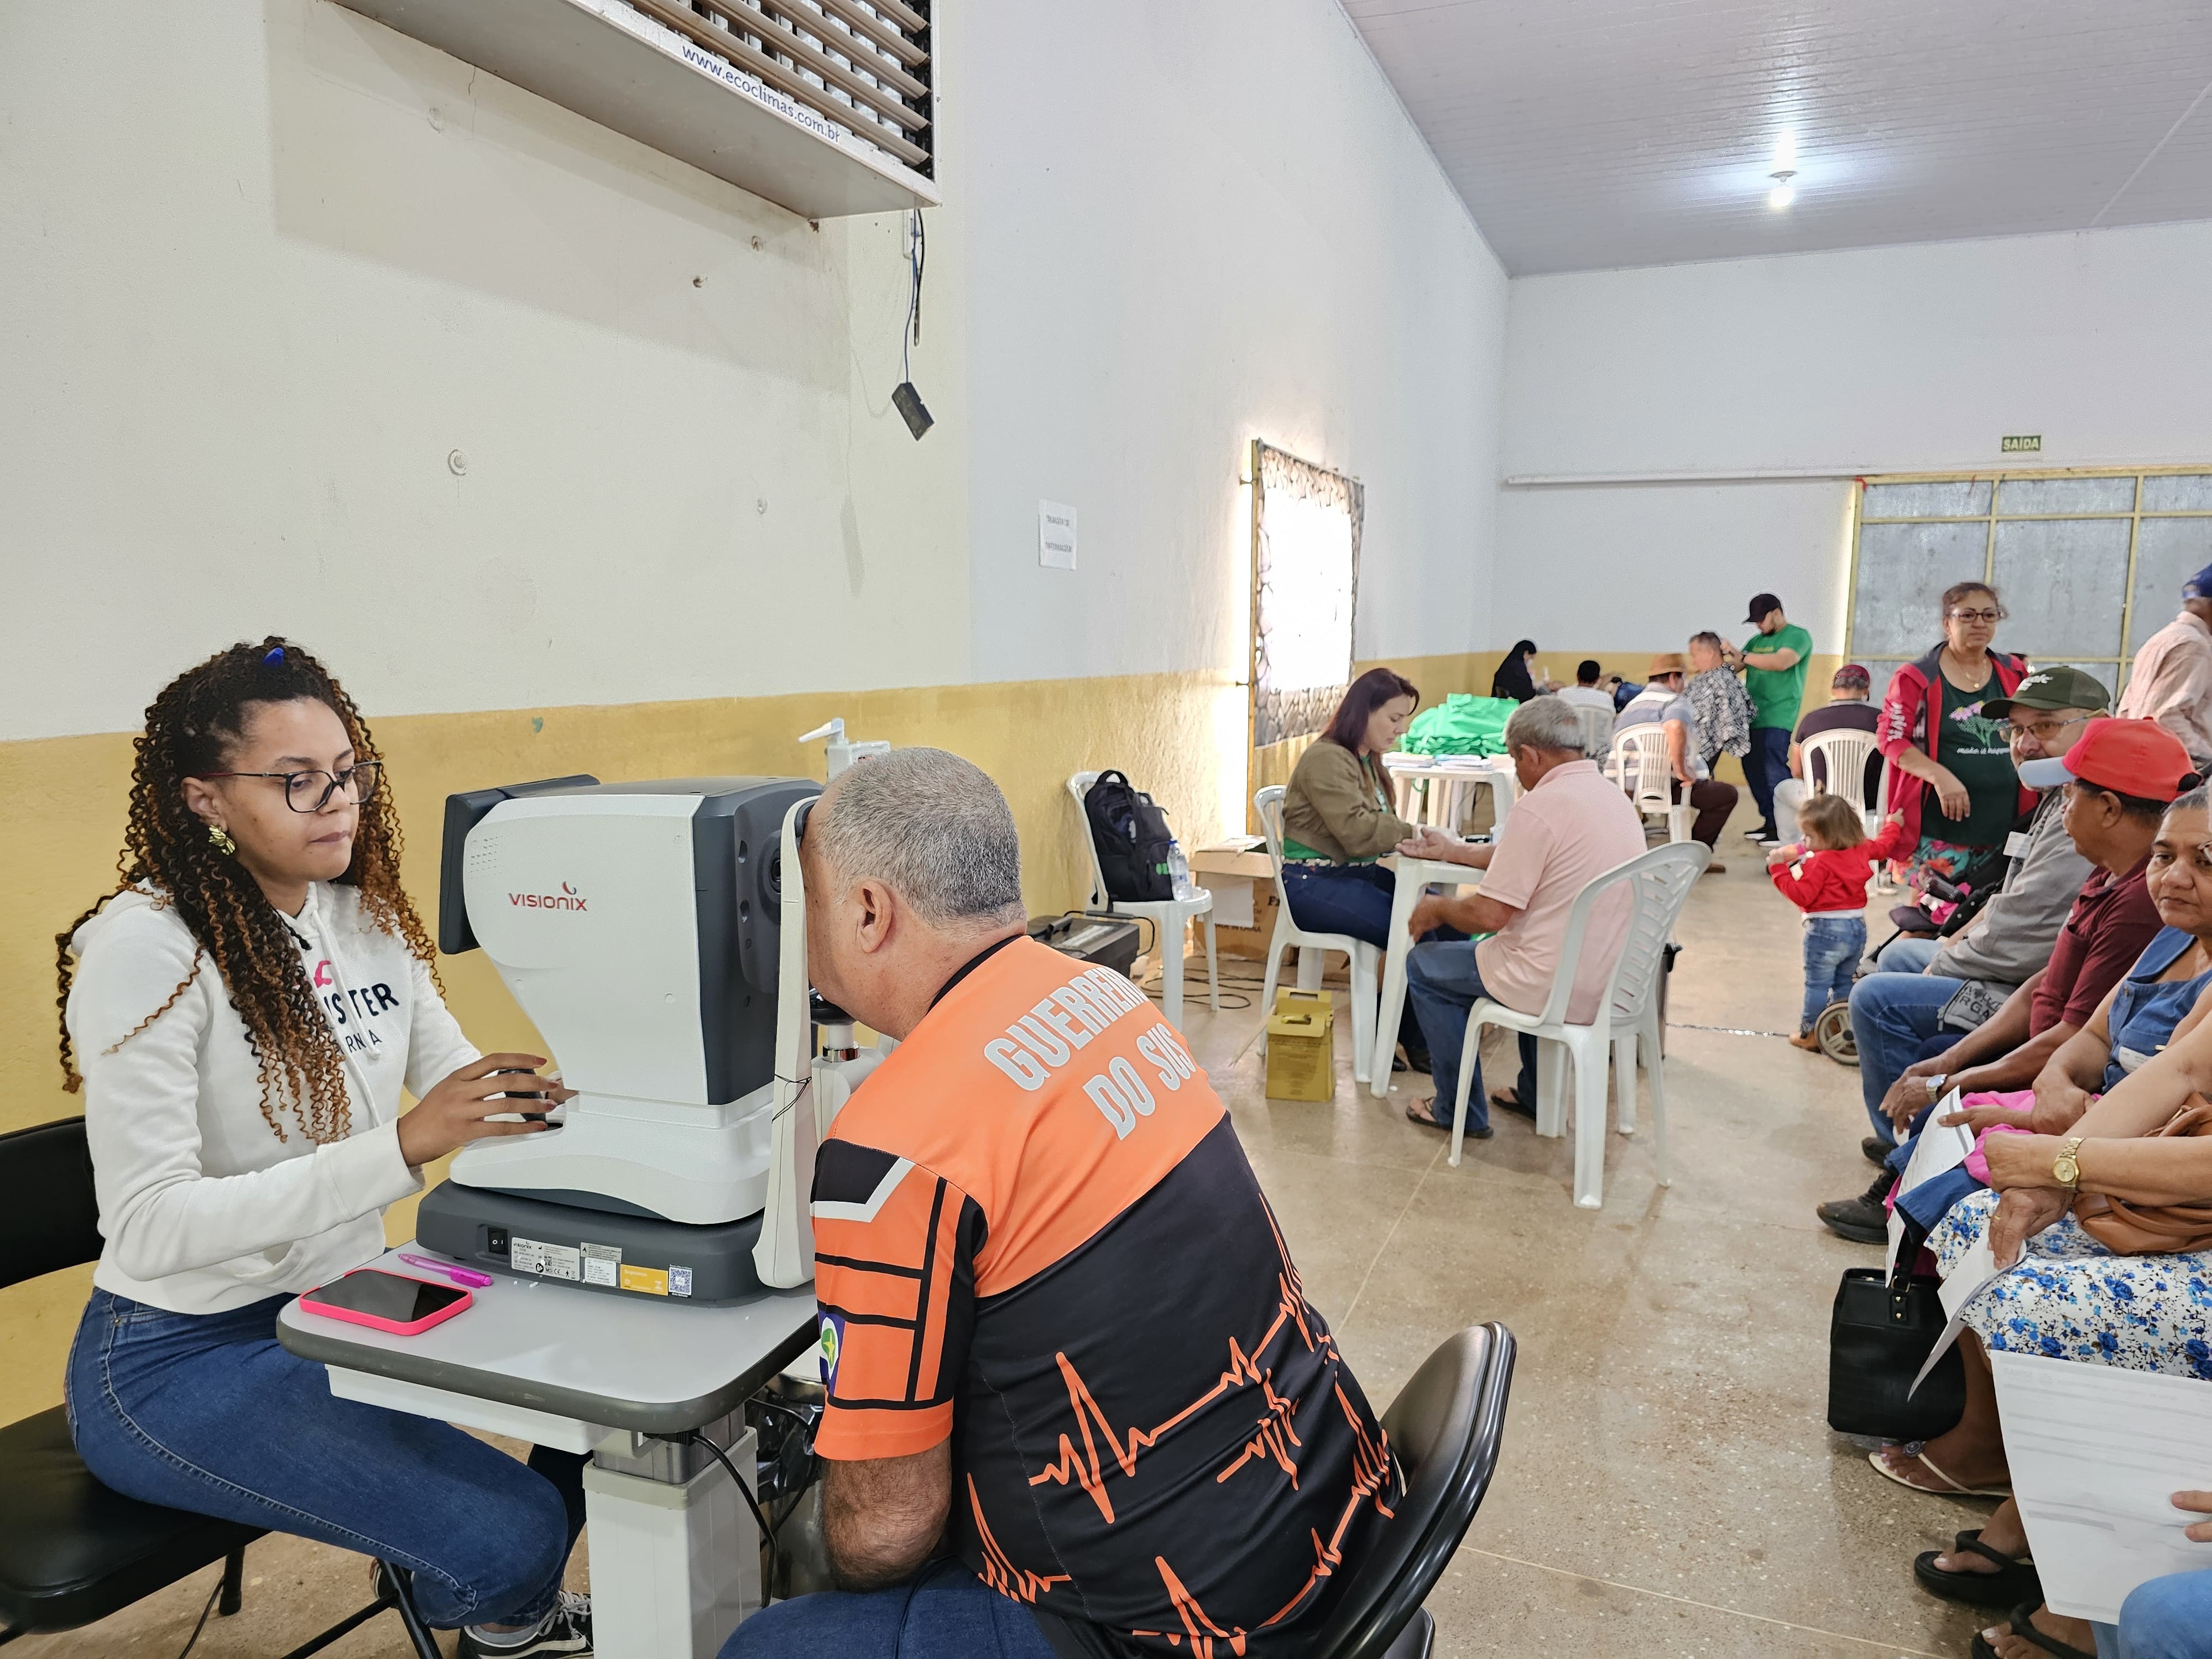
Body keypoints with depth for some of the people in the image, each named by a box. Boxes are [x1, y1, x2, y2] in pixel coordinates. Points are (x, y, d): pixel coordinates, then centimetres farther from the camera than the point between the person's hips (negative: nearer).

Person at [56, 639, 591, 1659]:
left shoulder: (365, 915, 1)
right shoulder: (147, 947, -20)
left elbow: (462, 1083, 5)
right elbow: (149, 1225, -25)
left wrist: (561, 1097, -17)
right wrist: (401, 1147, -35)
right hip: (183, 1358, -7)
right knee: (512, 1536, -20)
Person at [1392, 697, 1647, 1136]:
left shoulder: (1539, 807, -21)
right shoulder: (1613, 796, 7)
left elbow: (1489, 915, -20)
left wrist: (1438, 909, 0)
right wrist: (1452, 852, 26)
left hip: (1559, 986, -9)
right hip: (1615, 979, 9)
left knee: (1423, 966, 12)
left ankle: (1461, 1112, 19)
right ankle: (1534, 1094, 41)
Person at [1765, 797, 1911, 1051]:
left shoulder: (1819, 862, -20)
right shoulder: (1862, 850, 5)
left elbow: (1801, 895, -22)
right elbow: (1884, 844, 26)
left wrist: (1779, 868, -19)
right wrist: (1893, 825, 45)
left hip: (1826, 931, -8)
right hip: (1858, 927, 8)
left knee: (1817, 984, 0)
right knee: (1844, 982, 19)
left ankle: (1810, 1034, 4)